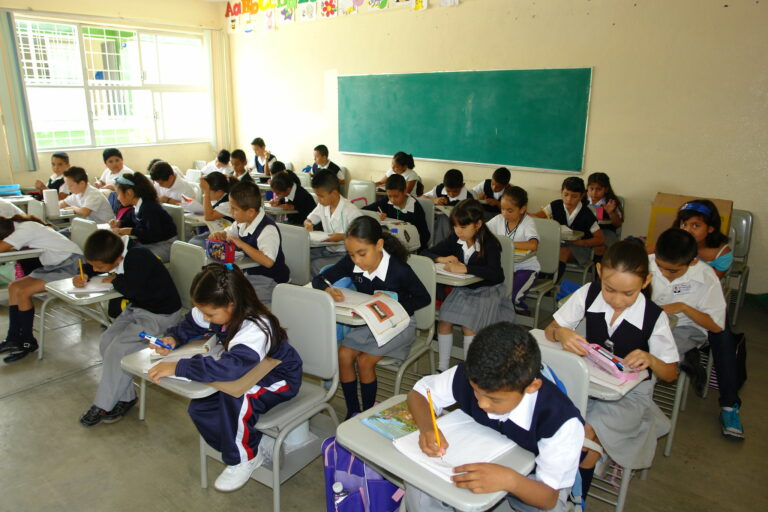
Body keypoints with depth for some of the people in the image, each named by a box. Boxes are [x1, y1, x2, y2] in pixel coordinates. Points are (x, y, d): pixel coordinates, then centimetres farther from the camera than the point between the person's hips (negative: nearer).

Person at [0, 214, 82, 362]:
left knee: (23, 292, -15)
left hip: (71, 265, -10)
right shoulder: (20, 226, 8)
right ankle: (13, 338, 7)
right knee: (13, 288, 2)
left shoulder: (26, 229, -19)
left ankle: (28, 341, 0)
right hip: (53, 265, 10)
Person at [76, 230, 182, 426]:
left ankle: (103, 406, 0)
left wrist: (114, 279, -15)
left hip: (160, 314, -10)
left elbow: (132, 288, -36)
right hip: (137, 307, 10)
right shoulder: (112, 253, -1)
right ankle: (126, 397, 8)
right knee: (106, 342, -2)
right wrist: (83, 276, -3)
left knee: (119, 348, -18)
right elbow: (91, 266, 19)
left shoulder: (138, 257, -29)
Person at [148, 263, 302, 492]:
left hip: (278, 378, -8)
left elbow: (231, 367, -54)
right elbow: (190, 325, 9)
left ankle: (243, 458, -6)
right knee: (200, 408, -8)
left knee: (234, 399, -35)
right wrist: (173, 338, -13)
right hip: (246, 370, 8)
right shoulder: (215, 311, -13)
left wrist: (178, 368, -50)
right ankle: (250, 449, 9)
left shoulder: (256, 327, -38)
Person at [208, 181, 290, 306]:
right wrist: (219, 235, -1)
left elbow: (268, 261, -39)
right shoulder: (242, 222, 2)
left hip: (270, 280, -9)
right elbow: (229, 233, 25)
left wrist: (242, 244, -32)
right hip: (251, 273, 9)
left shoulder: (268, 230, -26)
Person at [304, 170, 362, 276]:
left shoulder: (350, 210, -18)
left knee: (316, 265, -29)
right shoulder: (322, 206, 4)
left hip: (345, 252, -7)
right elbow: (308, 220, 19)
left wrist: (343, 236, -27)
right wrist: (308, 224, -6)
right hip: (327, 249, 7)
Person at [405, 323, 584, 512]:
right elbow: (418, 393, -8)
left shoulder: (561, 420, -33)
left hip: (529, 484, -1)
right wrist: (427, 427, -31)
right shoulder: (468, 376, -26)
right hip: (477, 466, 2)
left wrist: (509, 480, -47)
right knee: (418, 486, -21)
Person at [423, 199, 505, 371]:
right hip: (462, 288, 5)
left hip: (486, 290, -5)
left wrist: (464, 268, -41)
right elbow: (427, 253, 1)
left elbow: (495, 273, -35)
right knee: (444, 322, -14)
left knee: (468, 326, -24)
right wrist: (442, 259, -21)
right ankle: (442, 368, 0)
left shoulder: (490, 244, -19)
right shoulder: (455, 239, -4)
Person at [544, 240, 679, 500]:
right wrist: (562, 333, -29)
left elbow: (670, 373, -2)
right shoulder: (588, 294, -12)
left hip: (630, 393, -2)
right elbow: (549, 330, -5)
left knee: (585, 433, -26)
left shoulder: (654, 318, -14)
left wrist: (650, 360, -25)